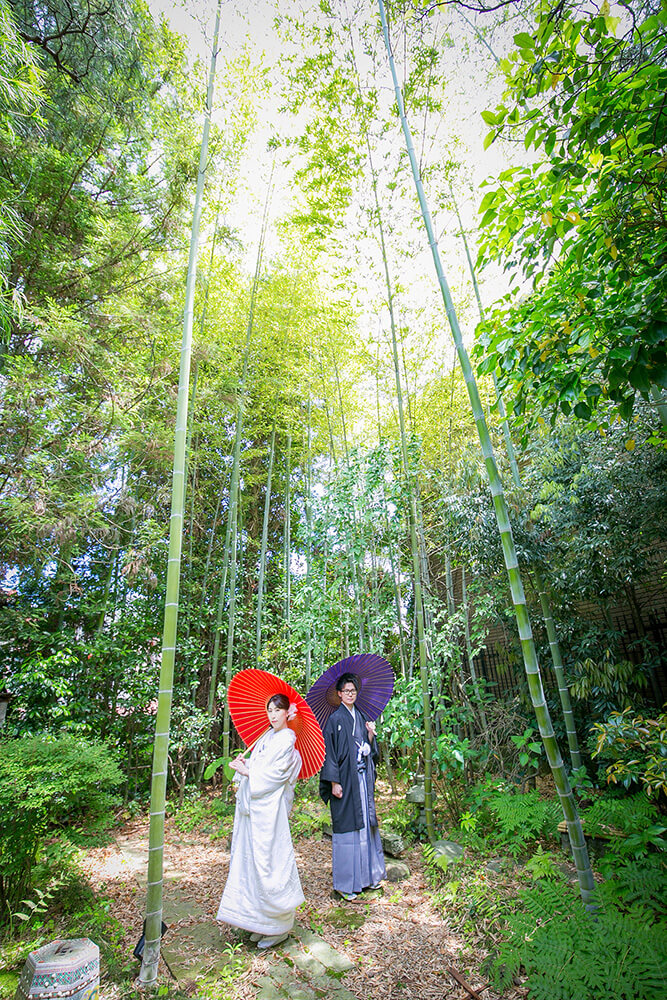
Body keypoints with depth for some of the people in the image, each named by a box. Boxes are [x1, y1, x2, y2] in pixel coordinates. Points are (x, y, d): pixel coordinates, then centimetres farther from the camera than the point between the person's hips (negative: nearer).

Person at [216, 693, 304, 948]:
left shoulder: (287, 740, -12)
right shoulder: (268, 736, 12)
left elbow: (275, 773, -16)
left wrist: (247, 771, -10)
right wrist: (243, 764, -3)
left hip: (268, 809, -8)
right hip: (252, 806, 8)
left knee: (268, 862, -2)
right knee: (251, 858, 13)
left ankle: (279, 926, 14)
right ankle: (262, 922, 27)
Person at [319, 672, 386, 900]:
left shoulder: (361, 717, 10)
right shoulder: (335, 719, -10)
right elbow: (329, 752, -11)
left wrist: (371, 734, -4)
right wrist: (334, 782, -14)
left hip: (363, 778, 6)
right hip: (345, 780, -6)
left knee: (365, 824, 12)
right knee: (347, 826, 0)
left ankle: (367, 875, 27)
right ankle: (345, 883, 13)